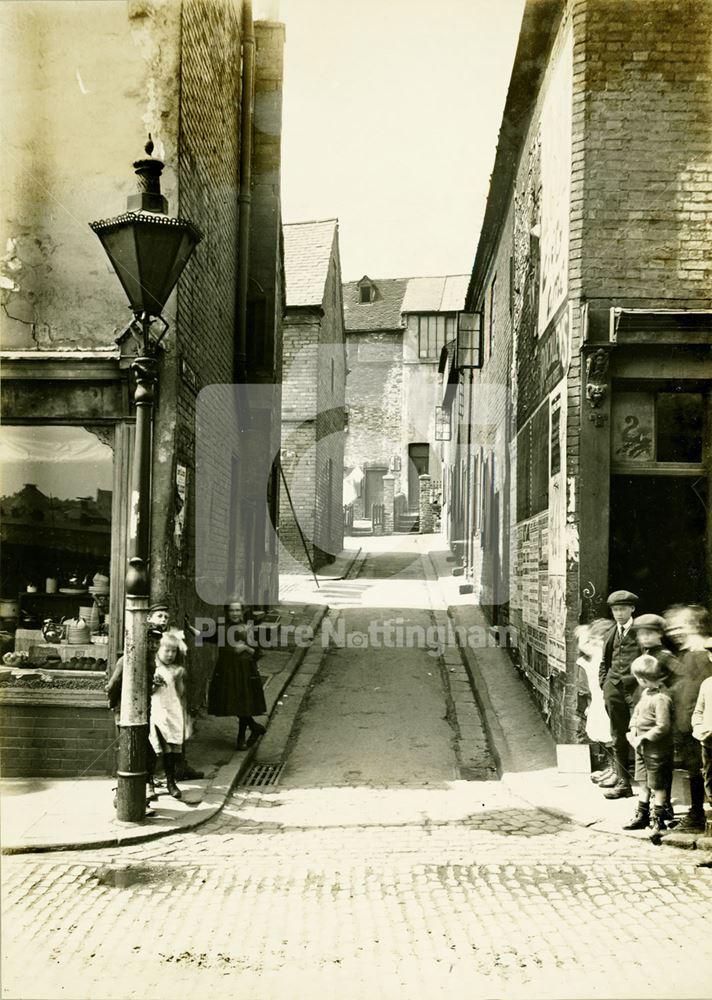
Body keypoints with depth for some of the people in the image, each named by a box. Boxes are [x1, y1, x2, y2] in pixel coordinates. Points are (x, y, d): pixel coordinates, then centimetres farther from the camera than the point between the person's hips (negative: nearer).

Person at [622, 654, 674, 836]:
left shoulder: (661, 698, -25)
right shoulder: (646, 693, 5)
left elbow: (663, 727, -27)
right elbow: (637, 712, 18)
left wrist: (643, 738, -22)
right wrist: (632, 730, 3)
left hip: (657, 750, -9)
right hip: (642, 747, 9)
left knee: (658, 786, 5)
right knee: (643, 782, 18)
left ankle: (658, 819, 17)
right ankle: (642, 815, 29)